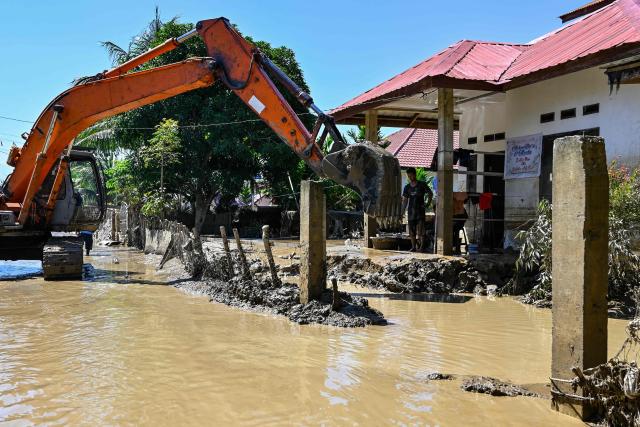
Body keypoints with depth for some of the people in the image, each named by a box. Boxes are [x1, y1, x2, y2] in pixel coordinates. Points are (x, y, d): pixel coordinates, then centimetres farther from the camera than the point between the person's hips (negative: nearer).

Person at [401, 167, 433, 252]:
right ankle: (413, 247, 12)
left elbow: (430, 193, 10)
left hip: (420, 210, -4)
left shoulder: (422, 184, -1)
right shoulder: (407, 187, 8)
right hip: (411, 211, 4)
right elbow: (405, 201, 10)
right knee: (412, 231, 5)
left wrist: (428, 203, -1)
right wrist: (402, 213, 6)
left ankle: (422, 245, -1)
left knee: (420, 230, -11)